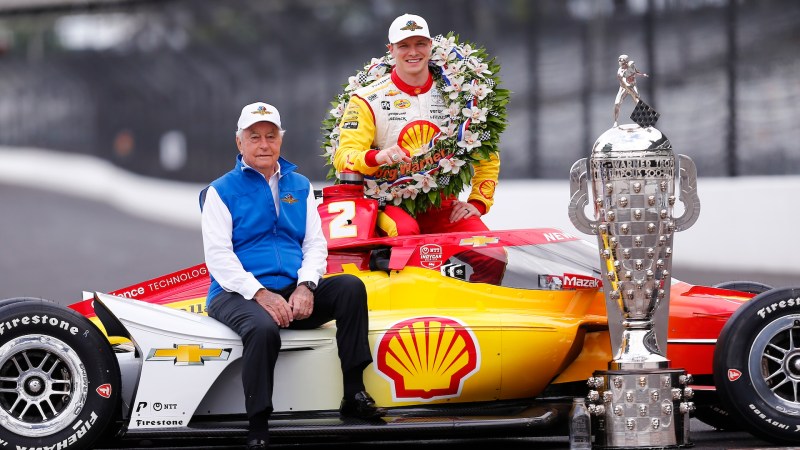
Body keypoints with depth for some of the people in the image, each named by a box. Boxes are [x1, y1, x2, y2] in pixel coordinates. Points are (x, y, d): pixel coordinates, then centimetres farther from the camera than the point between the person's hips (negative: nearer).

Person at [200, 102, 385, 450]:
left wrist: (306, 286, -10)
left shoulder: (299, 186, 18)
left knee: (350, 287, -21)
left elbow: (315, 243, 12)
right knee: (264, 330, -38)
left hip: (294, 293, 5)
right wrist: (260, 294, -20)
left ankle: (354, 395, -19)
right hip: (238, 295, -5)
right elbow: (218, 255, -6)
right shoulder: (221, 191, 4)